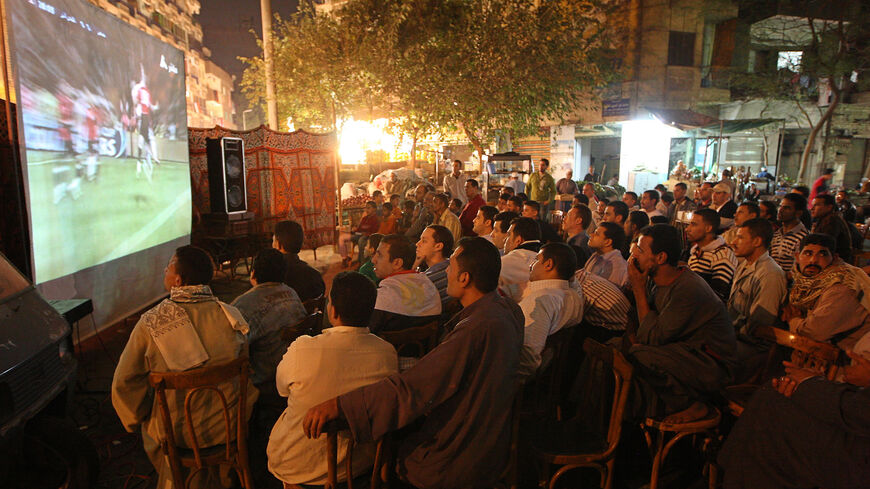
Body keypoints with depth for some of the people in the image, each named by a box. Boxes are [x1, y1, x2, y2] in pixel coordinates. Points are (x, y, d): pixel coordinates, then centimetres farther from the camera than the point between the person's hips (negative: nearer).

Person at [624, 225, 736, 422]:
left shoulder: (688, 289, -26)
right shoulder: (664, 282, 2)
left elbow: (652, 338, -23)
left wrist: (639, 289, -19)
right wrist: (633, 335, -15)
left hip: (712, 366, -9)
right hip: (685, 352, 9)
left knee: (640, 356, -30)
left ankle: (691, 405, -5)